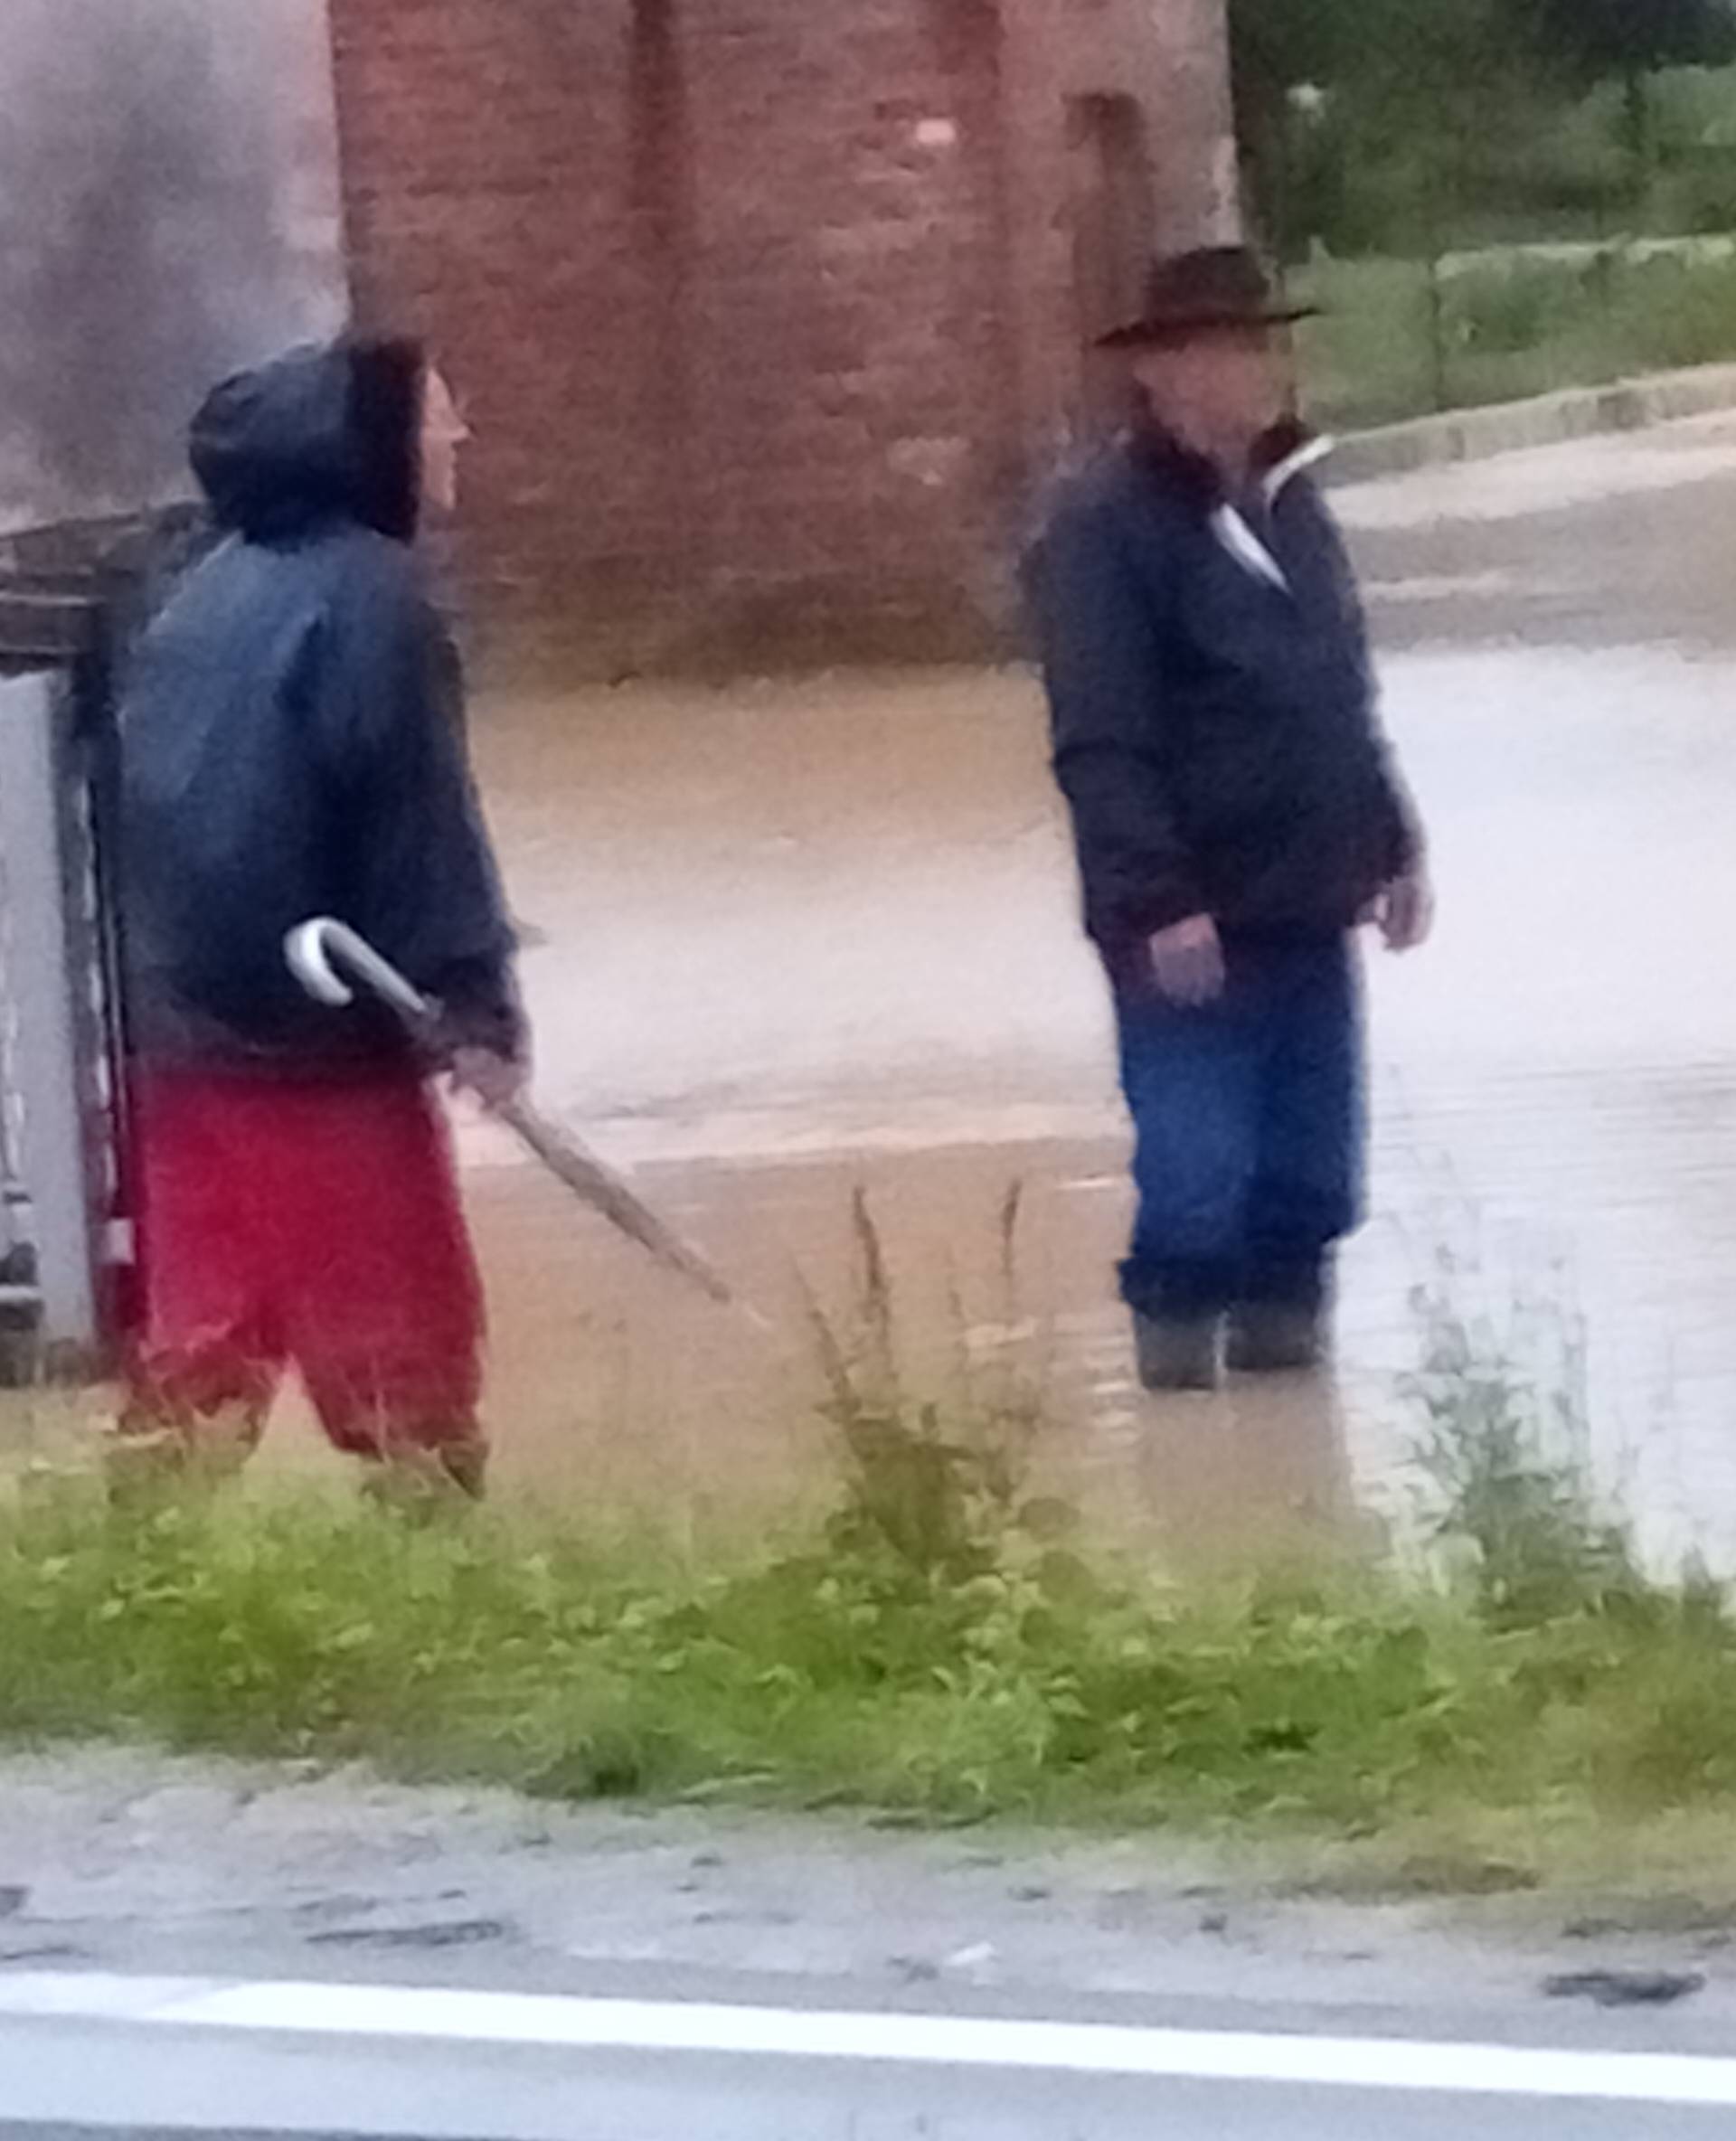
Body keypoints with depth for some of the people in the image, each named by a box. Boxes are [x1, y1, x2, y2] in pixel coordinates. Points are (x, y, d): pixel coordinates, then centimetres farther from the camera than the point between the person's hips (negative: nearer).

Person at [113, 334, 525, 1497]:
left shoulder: (211, 595, 14)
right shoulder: (369, 597, -11)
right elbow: (422, 823, -15)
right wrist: (479, 1005, -13)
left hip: (177, 1036, 8)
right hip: (321, 1044, -8)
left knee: (191, 1351, 9)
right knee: (406, 1360, 0)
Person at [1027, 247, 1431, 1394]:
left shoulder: (1286, 499, 12)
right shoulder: (1105, 525, -12)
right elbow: (1102, 742, -18)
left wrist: (1393, 838, 18)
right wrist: (1160, 901, -23)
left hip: (1312, 910, 7)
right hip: (1194, 929, -7)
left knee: (1312, 1179, 12)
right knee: (1199, 1178, -6)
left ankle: (1284, 1344, 25)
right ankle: (1181, 1361, 7)